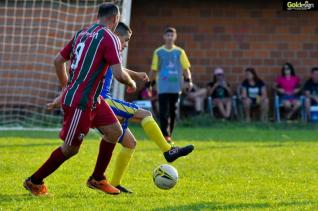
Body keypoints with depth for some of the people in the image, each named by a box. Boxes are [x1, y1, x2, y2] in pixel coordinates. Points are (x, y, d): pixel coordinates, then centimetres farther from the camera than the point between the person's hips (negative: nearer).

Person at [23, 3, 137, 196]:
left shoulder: (82, 33, 11)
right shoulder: (110, 38, -13)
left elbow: (58, 60, 17)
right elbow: (119, 74, -19)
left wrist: (66, 89, 30)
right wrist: (131, 83, 3)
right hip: (81, 102, -9)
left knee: (115, 131, 12)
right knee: (70, 149, 1)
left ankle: (97, 179, 20)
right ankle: (34, 182, 14)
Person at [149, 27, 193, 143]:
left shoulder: (179, 52, 7)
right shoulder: (158, 52, 5)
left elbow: (185, 68, 7)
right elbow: (154, 70, 10)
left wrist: (188, 80, -7)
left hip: (176, 87, 2)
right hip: (163, 88, -2)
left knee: (173, 112, 6)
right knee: (164, 112, -11)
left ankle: (169, 135, 16)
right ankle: (165, 135, -13)